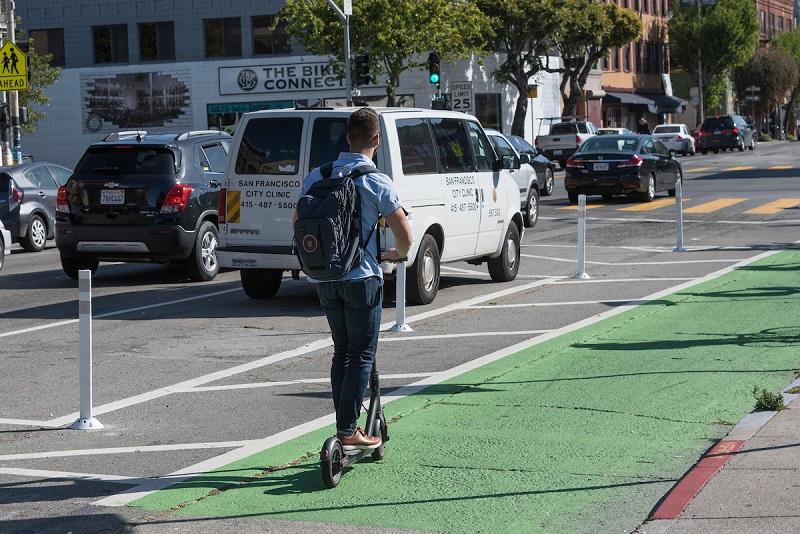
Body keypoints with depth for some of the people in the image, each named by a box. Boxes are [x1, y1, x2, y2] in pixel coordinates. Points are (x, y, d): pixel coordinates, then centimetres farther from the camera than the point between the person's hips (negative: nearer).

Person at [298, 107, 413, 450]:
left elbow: (298, 224, 15)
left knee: (341, 351, 16)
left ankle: (345, 427, 17)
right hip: (362, 277, -5)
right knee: (362, 355, 1)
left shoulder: (316, 177, 5)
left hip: (325, 278, 5)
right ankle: (348, 432, -2)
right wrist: (397, 254, 9)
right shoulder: (377, 182, -11)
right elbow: (404, 234, -12)